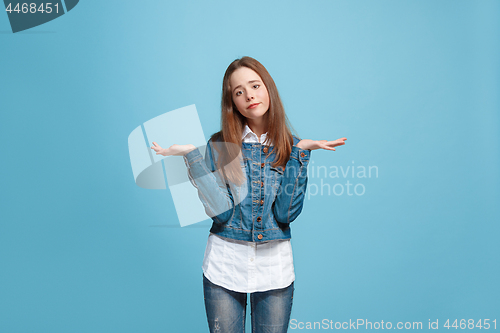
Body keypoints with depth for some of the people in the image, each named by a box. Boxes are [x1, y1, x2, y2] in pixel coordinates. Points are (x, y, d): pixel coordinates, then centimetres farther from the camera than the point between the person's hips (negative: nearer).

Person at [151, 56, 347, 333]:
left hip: (275, 268, 1)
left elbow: (286, 213, -13)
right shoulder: (220, 144, -3)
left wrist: (300, 152, -16)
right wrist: (192, 155, -18)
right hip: (225, 264, 0)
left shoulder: (292, 147, -1)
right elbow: (221, 211, -14)